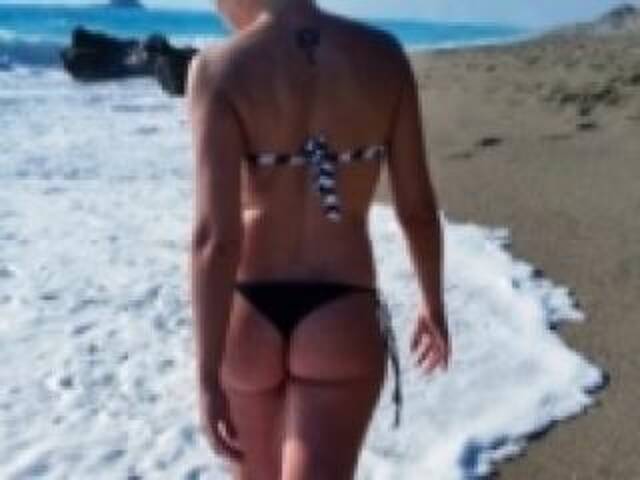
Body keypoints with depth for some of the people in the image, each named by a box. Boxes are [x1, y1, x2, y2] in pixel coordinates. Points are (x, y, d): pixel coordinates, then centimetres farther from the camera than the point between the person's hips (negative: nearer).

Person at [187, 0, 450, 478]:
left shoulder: (219, 68, -12)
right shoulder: (384, 56, -3)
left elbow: (216, 236, -18)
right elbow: (417, 207, 3)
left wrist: (208, 377, -14)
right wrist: (434, 304, 18)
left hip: (249, 314, 0)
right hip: (343, 319, 0)